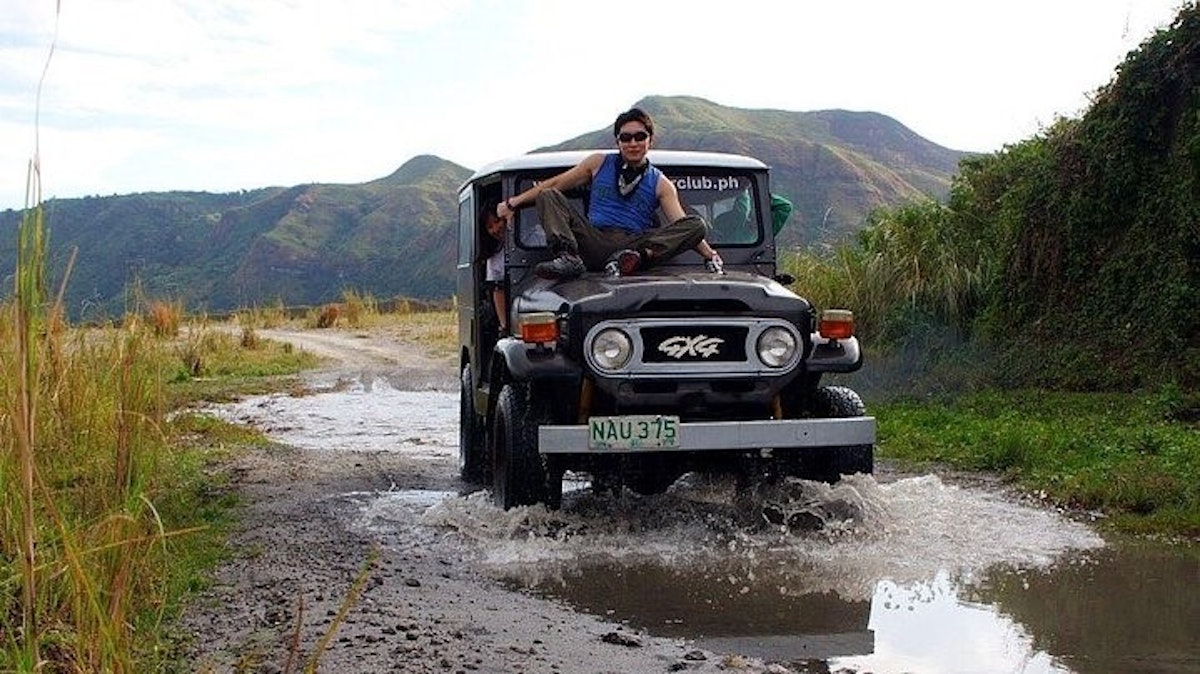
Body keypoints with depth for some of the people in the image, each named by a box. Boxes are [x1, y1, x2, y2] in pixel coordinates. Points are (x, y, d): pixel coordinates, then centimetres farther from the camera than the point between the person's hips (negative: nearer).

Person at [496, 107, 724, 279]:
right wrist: (513, 203, 16)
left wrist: (710, 255, -13)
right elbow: (555, 184, 20)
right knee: (548, 196, -11)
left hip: (636, 243, -1)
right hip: (594, 243, 1)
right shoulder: (599, 164, 17)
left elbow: (682, 225, 3)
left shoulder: (660, 184, 12)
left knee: (696, 223, -20)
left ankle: (637, 257, -40)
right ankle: (568, 257, -36)